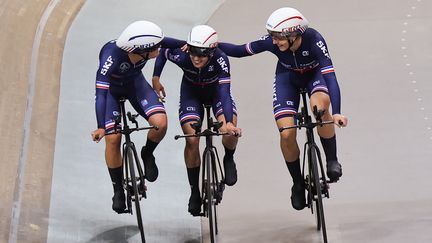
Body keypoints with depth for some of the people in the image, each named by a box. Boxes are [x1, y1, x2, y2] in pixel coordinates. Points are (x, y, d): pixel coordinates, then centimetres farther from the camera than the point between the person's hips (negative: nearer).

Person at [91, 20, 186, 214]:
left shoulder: (148, 45, -29)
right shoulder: (112, 55, -40)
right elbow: (100, 93, -45)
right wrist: (101, 127, -52)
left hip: (135, 83, 3)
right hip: (111, 88, -3)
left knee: (160, 123, -23)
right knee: (113, 139, -14)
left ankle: (147, 155, 8)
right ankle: (118, 189, 7)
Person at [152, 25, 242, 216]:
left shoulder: (220, 59, -37)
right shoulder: (181, 56, -32)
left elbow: (225, 91, -44)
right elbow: (163, 51, -10)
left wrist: (228, 123, -55)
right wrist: (155, 78, -8)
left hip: (216, 90, -1)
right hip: (191, 92, 1)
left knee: (232, 130, -27)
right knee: (192, 140, -15)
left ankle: (228, 159, 8)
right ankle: (194, 191, 2)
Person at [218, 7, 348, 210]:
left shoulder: (314, 40, -36)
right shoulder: (271, 41, -29)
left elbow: (330, 76, -42)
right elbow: (239, 51, -17)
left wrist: (336, 112, -53)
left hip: (314, 74, -2)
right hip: (288, 76, 2)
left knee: (320, 106, -36)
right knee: (287, 133, -15)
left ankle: (332, 161, -13)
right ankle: (298, 184, 8)